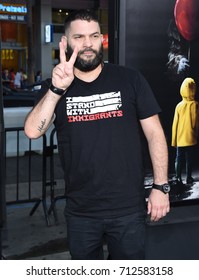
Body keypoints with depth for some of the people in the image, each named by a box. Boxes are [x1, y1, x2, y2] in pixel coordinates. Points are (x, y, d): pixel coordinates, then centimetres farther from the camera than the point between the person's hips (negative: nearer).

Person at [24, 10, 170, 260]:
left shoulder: (130, 80, -3)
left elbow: (154, 133, -1)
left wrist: (161, 186, -5)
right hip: (80, 211, 2)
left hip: (128, 207, -1)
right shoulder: (53, 88, 1)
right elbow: (32, 131, -12)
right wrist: (57, 90, -24)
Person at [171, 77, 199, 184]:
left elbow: (175, 124, -1)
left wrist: (174, 140, 6)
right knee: (189, 159, 6)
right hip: (190, 138, -2)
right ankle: (188, 178, 8)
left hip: (180, 139, 2)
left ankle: (178, 177, 4)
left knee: (179, 158, 9)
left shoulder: (179, 106, -2)